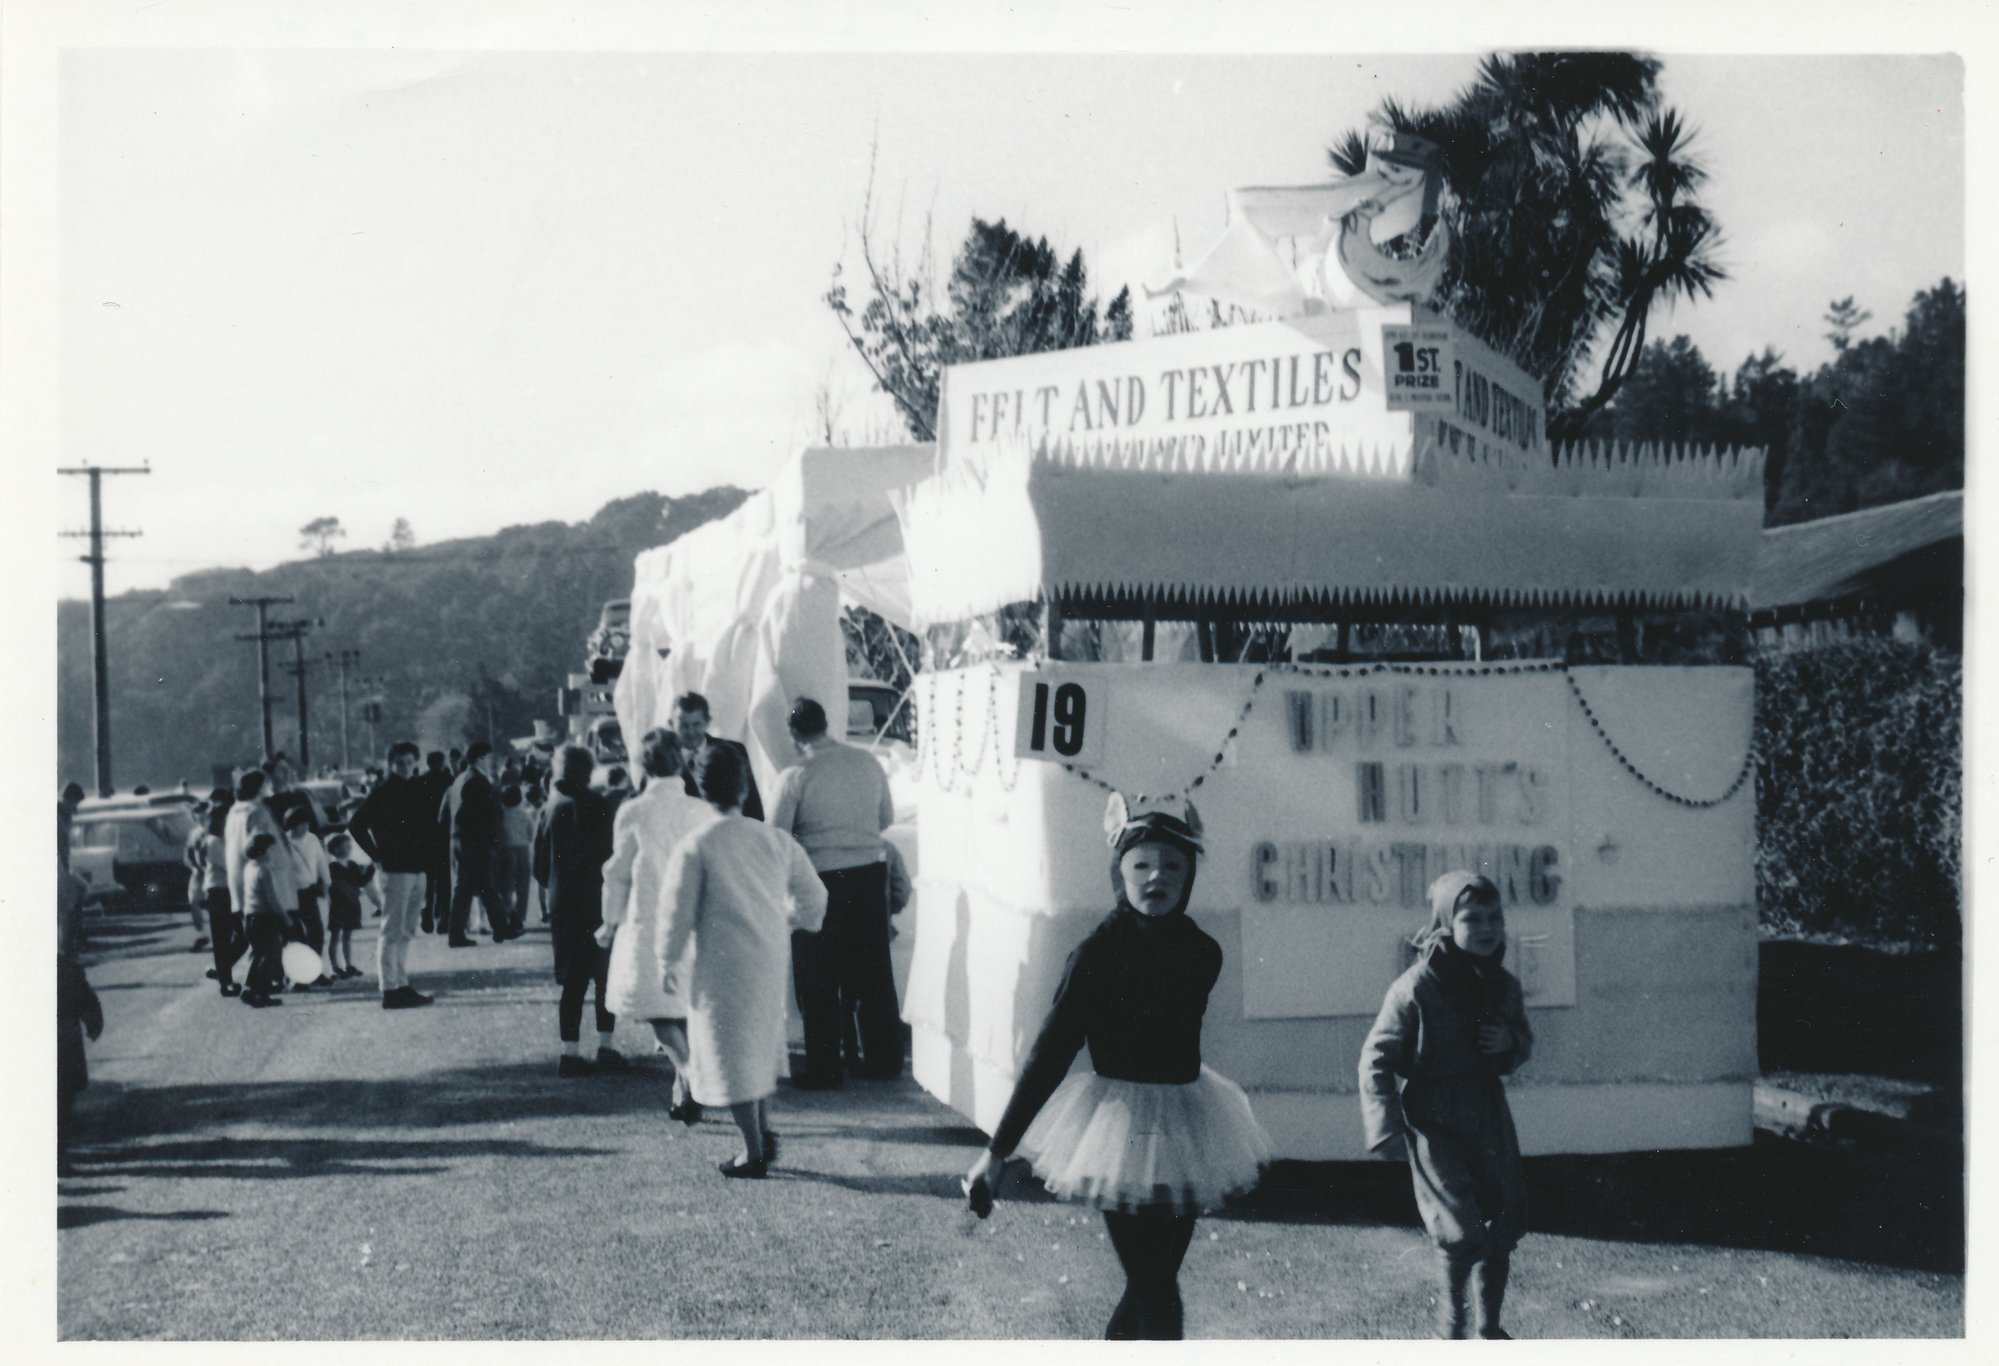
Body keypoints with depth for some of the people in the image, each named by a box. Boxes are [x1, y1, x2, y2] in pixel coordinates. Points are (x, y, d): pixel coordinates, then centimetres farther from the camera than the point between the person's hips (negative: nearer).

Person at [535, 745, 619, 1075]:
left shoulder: (549, 809, 5)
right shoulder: (594, 806, -12)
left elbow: (539, 866, 8)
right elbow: (607, 854, -11)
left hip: (561, 904, 5)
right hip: (594, 902, -5)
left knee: (573, 979, 9)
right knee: (606, 975, 6)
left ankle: (570, 1052, 6)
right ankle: (605, 1048, 5)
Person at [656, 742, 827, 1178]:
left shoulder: (694, 848, -13)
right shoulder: (775, 840, 0)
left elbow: (677, 912, -11)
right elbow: (813, 898, 7)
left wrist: (670, 963, 3)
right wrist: (790, 921, 27)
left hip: (720, 965, -5)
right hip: (770, 960, 5)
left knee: (729, 1051, 5)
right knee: (760, 1043, 23)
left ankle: (753, 1152, 8)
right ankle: (765, 1129, 18)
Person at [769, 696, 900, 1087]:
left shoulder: (796, 778, -14)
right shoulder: (868, 763, 0)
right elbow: (887, 818, 12)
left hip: (822, 879, -4)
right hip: (869, 873, 4)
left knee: (819, 981, 7)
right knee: (873, 972, 15)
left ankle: (823, 1069, 12)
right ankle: (884, 1060, 23)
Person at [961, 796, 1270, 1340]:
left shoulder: (1202, 953, 0)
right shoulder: (1096, 954, -13)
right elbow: (1049, 1053, -10)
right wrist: (997, 1151, -10)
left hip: (1185, 1127, 5)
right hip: (1120, 1127, -5)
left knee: (1153, 1285, 12)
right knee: (1156, 1294, -8)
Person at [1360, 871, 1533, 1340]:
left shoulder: (1503, 985, 4)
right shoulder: (1416, 988, -15)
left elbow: (1524, 1041, 19)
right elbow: (1377, 1059, -12)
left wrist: (1510, 1042, -6)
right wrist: (1387, 1126, -20)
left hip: (1490, 1114, 6)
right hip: (1436, 1120, -6)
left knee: (1503, 1229, 9)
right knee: (1462, 1231, -12)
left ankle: (1490, 1327, 26)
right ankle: (1451, 1321, 12)